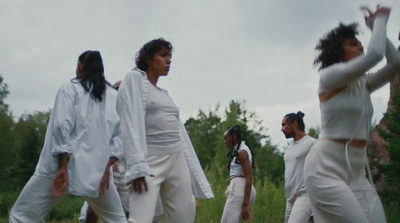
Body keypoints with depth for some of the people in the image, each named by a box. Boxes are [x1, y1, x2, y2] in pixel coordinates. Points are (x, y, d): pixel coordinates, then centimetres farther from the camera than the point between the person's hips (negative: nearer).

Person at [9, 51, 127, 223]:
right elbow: (119, 135, 4)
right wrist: (106, 169, 2)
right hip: (97, 170, 3)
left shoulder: (70, 88, 2)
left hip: (65, 165, -3)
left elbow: (63, 127, -9)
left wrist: (62, 168, -12)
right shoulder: (114, 96, 12)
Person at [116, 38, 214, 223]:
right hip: (149, 161, -7)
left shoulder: (165, 94, 22)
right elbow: (131, 123, -11)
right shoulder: (135, 79, 2)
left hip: (178, 160, 8)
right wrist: (137, 166, -23)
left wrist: (198, 178, 15)